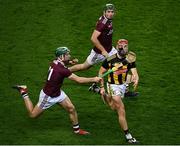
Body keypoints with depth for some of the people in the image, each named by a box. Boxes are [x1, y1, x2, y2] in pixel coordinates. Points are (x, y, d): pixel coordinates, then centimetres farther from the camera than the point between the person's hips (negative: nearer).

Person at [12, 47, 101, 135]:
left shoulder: (55, 62, -10)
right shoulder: (61, 70, -36)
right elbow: (79, 80, -34)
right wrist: (93, 79, -28)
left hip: (58, 93, 8)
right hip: (48, 96, -8)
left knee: (71, 108, -1)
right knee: (32, 114, 9)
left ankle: (77, 130, 15)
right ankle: (24, 92, 22)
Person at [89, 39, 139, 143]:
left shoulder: (130, 59, -12)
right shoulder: (110, 59, -18)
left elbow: (134, 72, -20)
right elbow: (101, 72, -7)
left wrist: (136, 79, -43)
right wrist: (102, 86, -12)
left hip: (123, 85, 5)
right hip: (113, 85, -5)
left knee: (114, 107, 26)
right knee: (121, 110, -10)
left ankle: (100, 92, 48)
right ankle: (128, 135, -1)